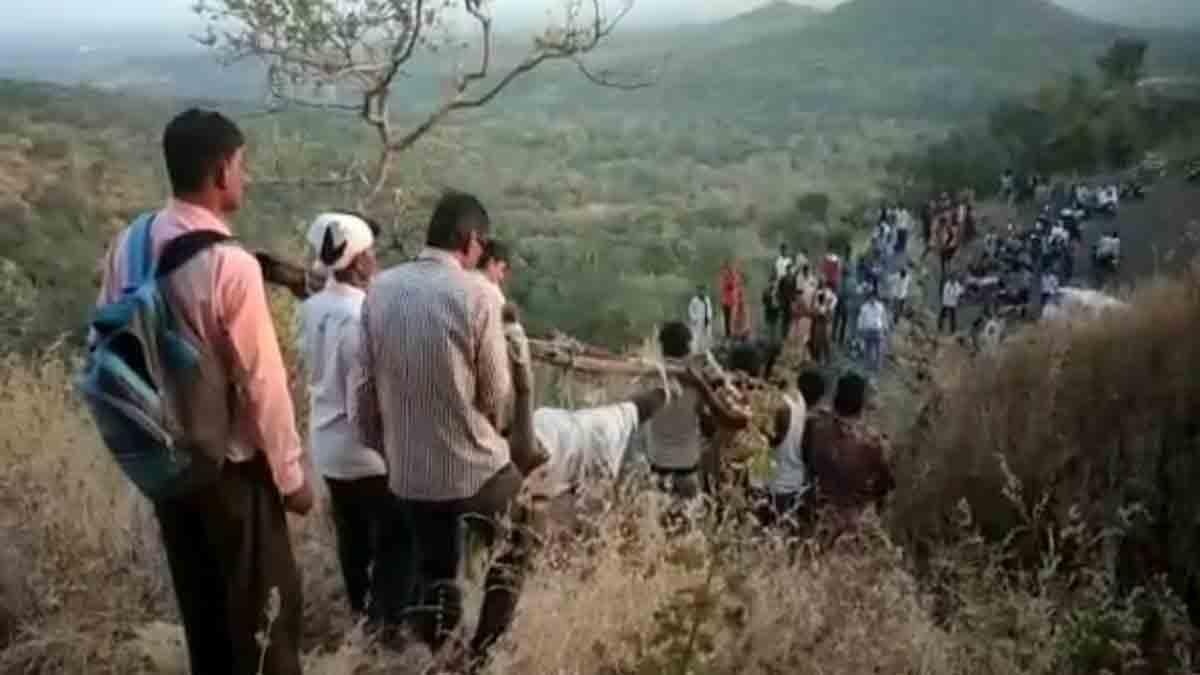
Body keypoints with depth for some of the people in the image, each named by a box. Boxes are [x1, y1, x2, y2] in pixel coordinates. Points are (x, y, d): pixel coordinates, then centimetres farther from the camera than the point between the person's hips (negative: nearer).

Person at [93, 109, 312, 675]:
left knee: (198, 603, 22)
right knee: (263, 608, 10)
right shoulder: (231, 265, -24)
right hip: (231, 467, -7)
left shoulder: (127, 247, -3)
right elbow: (263, 382, -20)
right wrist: (291, 474, -9)